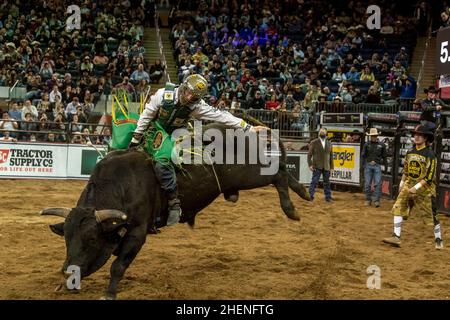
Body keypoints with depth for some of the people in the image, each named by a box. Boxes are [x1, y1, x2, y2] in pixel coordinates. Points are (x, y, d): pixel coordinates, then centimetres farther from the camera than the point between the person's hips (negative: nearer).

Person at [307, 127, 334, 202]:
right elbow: (309, 154, -1)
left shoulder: (329, 143, 12)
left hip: (326, 167, 3)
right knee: (314, 182, -7)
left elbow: (331, 156, 13)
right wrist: (310, 164, -10)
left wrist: (331, 167, 10)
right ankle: (310, 196, -2)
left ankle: (328, 197, 15)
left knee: (327, 182, 8)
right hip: (317, 167, -3)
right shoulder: (314, 143, 1)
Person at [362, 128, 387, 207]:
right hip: (368, 165, 1)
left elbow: (384, 156, 12)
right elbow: (363, 155, 6)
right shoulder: (366, 145, 7)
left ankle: (377, 200, -5)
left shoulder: (381, 145, 7)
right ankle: (368, 199, 13)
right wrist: (363, 165, -3)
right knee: (367, 183, 3)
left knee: (378, 183, -7)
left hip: (377, 166, -1)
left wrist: (386, 166, 8)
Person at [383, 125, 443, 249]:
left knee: (433, 214, 4)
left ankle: (438, 239, 21)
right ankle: (396, 237, -11)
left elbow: (429, 177, -17)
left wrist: (416, 188, -21)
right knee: (398, 207, -9)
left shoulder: (429, 154, -13)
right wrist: (402, 183, 14)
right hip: (409, 184, 5)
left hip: (425, 187, -5)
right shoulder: (410, 153, 6)